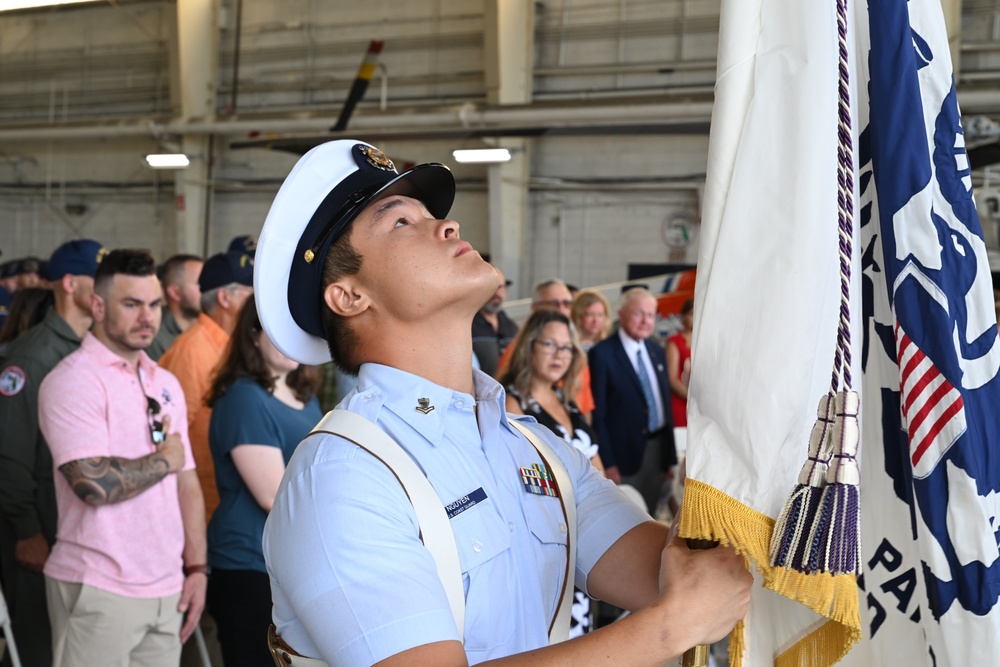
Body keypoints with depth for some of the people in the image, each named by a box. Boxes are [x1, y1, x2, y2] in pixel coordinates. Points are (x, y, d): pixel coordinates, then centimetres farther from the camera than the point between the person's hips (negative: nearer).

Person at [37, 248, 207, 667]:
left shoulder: (166, 383, 14)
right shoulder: (72, 381, -10)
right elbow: (95, 485, -22)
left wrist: (197, 568, 8)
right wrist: (164, 460, -6)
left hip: (167, 589, 6)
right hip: (99, 591, -6)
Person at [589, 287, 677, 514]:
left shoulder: (657, 353, 12)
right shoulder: (602, 353, -9)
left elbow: (666, 405, 16)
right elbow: (597, 414, -11)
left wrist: (671, 456, 13)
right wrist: (607, 464, -15)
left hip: (658, 450, 6)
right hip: (625, 453, -6)